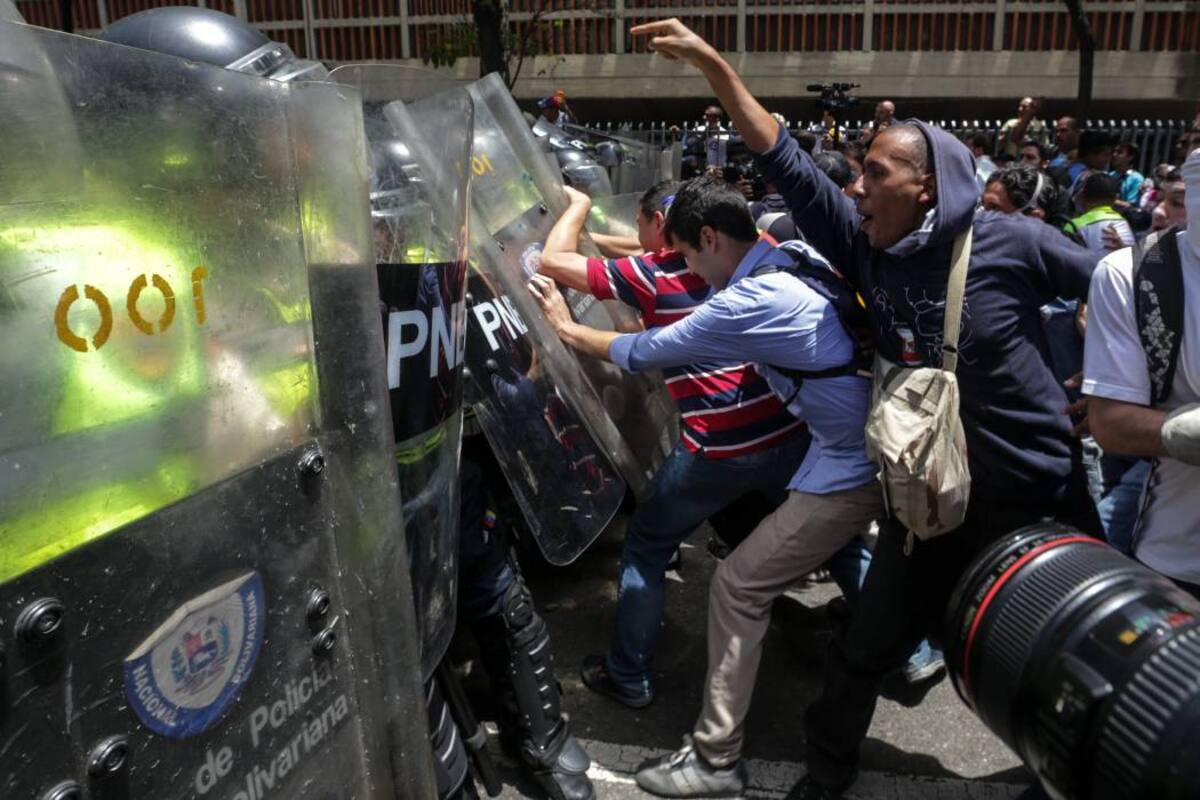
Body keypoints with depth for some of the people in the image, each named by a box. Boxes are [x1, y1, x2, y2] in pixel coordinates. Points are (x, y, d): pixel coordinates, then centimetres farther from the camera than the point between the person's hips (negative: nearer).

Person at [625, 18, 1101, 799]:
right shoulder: (867, 249, -7)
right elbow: (787, 162, -9)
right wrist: (712, 63, -10)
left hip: (1039, 493, -3)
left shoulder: (1011, 242, -16)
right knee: (865, 651, 11)